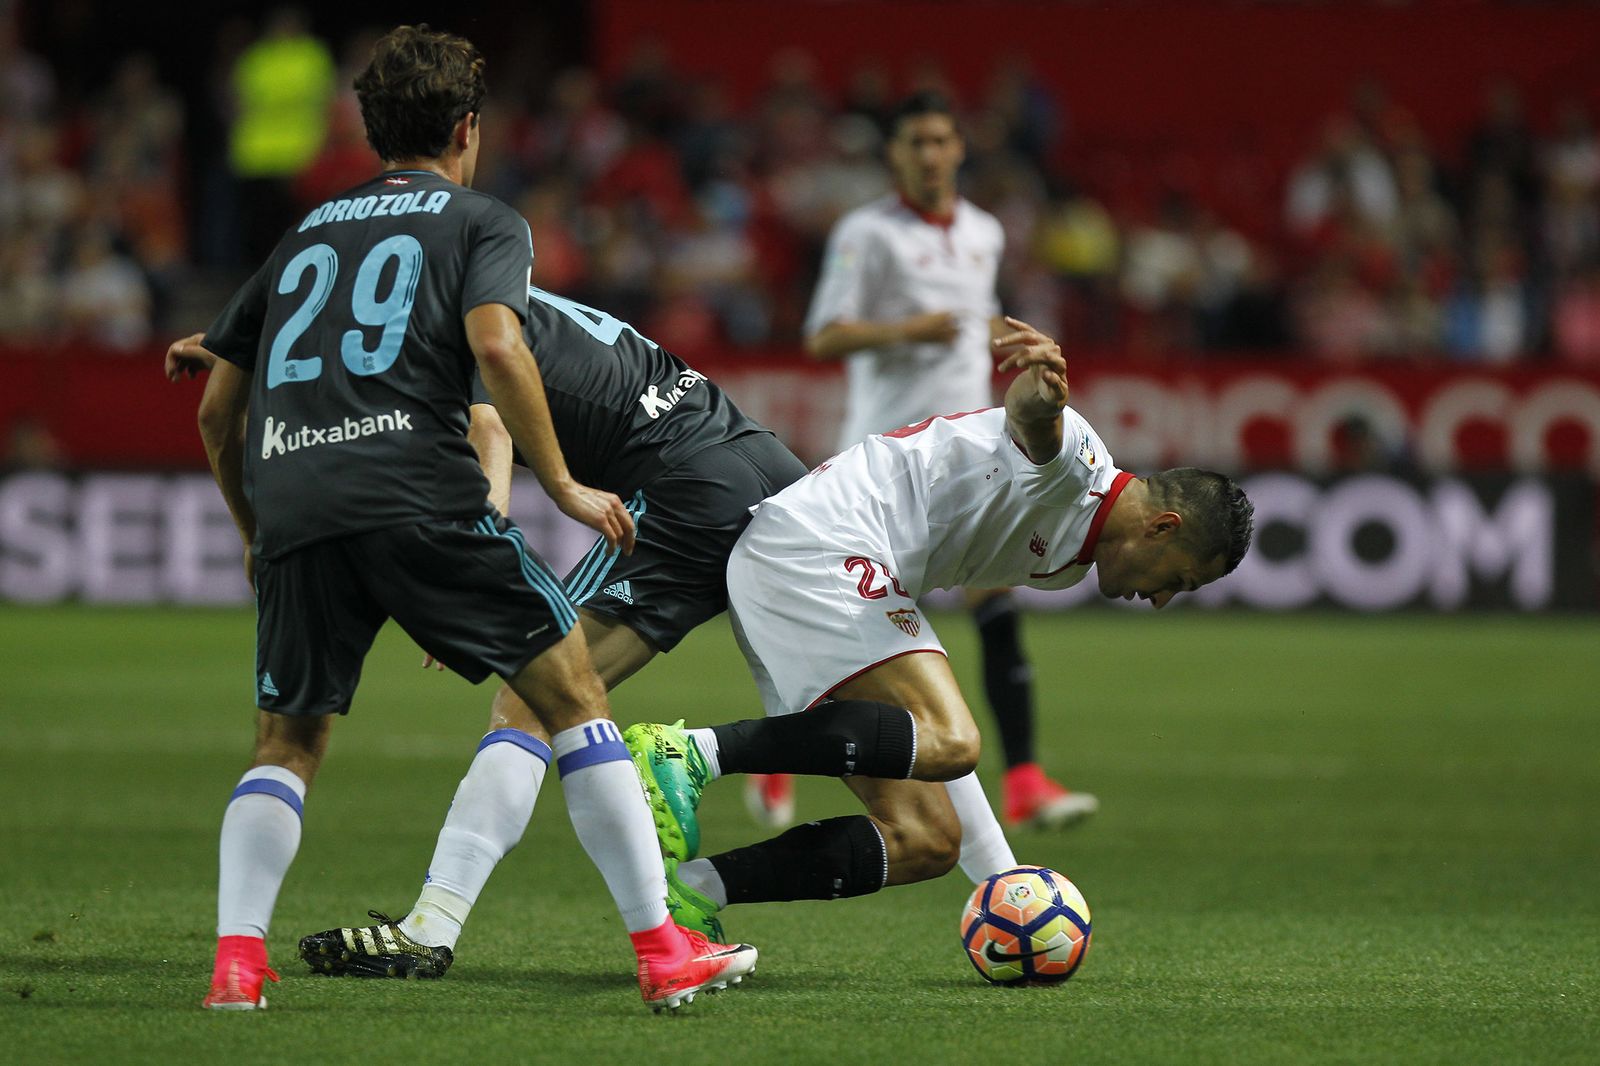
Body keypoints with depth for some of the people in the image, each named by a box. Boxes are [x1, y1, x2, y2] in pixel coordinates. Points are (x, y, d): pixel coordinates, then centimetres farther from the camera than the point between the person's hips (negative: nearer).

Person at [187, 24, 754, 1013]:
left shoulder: (305, 234, 28)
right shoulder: (484, 221, 14)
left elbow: (216, 411, 28)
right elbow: (495, 344, -7)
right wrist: (563, 486, 0)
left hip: (290, 504, 4)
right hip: (417, 493, -4)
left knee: (288, 744, 20)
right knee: (572, 692, 5)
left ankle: (237, 958, 1)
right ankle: (663, 949, 0)